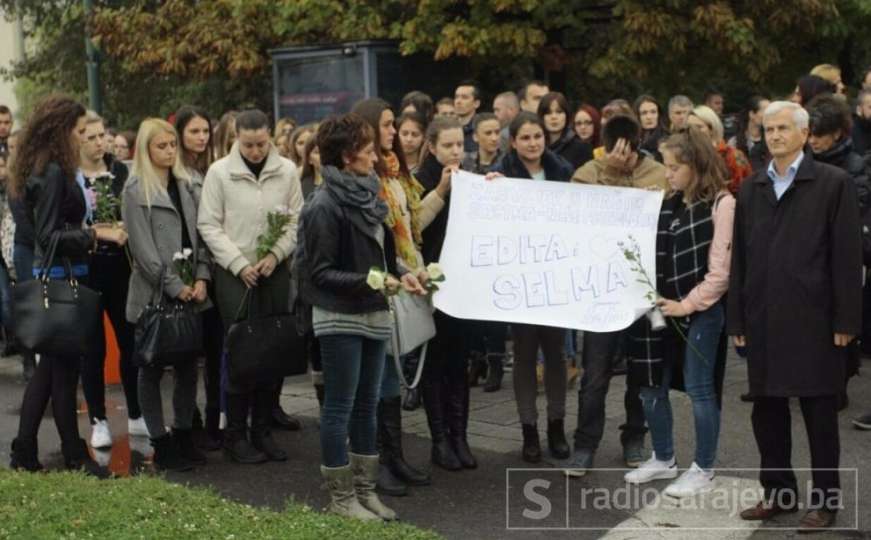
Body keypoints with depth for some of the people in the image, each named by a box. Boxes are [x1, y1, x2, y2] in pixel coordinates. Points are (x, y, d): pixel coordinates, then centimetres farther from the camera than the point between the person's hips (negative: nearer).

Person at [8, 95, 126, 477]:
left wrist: (91, 232, 15)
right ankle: (74, 457, 12)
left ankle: (24, 453, 20)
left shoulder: (51, 170, 11)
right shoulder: (53, 173, -17)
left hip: (57, 277, 10)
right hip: (61, 278, -10)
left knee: (50, 366, 14)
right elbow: (48, 236, -20)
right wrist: (96, 234, -20)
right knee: (64, 367, 1)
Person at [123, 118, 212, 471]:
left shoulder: (185, 185, 13)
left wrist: (201, 278, -3)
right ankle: (161, 445, 9)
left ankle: (184, 436, 18)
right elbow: (143, 248, -10)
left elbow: (198, 235, 11)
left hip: (190, 293, 5)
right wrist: (174, 286, -13)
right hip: (155, 294, -5)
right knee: (153, 369, 4)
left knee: (187, 366, 8)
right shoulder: (136, 190, -4)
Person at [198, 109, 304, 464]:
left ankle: (263, 431, 17)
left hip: (275, 272, 3)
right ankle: (235, 435, 7)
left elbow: (296, 220, 5)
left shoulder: (287, 171, 4)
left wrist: (275, 255, -9)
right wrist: (239, 264, -10)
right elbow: (209, 225, -3)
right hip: (235, 274, -3)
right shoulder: (219, 172, -3)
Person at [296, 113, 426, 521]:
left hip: (374, 315, 8)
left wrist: (399, 275, -1)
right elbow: (320, 273, -16)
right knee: (340, 408, 2)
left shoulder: (366, 195, 7)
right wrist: (369, 282, -22)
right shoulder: (325, 206, -16)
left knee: (366, 406, 14)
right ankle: (341, 497, 12)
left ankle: (365, 490, 24)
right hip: (340, 318, -8)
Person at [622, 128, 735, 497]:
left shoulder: (721, 204, -9)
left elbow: (720, 271, -13)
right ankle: (663, 459, 28)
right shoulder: (668, 204, 12)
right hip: (664, 309, 7)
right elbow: (653, 256, 12)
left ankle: (703, 470, 14)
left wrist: (686, 304, -14)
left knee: (699, 389, 1)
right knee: (651, 386, 11)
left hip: (701, 311, -7)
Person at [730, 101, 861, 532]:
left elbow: (847, 256, -6)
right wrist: (737, 319, 6)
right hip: (764, 321, 5)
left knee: (819, 414, 4)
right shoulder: (751, 189, 12)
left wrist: (845, 320, -10)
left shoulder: (833, 183, -2)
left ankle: (824, 499, 15)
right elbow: (739, 257, 10)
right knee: (767, 411, 11)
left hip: (813, 320, -4)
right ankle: (777, 491, 24)